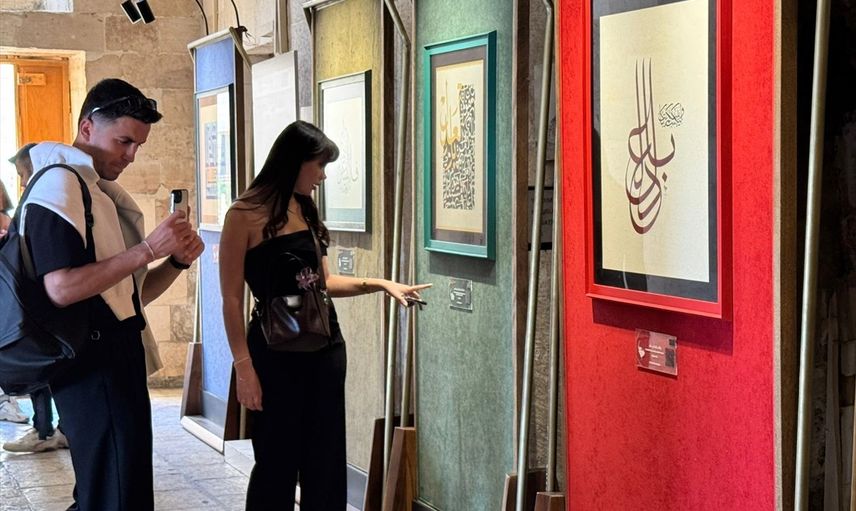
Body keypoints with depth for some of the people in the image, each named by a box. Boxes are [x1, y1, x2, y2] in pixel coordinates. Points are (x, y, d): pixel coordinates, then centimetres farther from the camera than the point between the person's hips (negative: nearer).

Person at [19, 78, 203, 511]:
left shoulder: (104, 192, 17)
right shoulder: (60, 185, -11)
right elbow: (61, 288, -23)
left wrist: (176, 261, 1)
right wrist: (147, 250, -20)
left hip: (119, 354, 10)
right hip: (91, 359, -10)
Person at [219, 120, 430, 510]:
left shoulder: (305, 211, 10)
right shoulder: (245, 215, -10)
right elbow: (232, 300, -11)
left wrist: (379, 284, 9)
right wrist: (244, 367, -15)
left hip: (325, 346, 6)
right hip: (276, 351, -6)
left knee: (326, 462, 10)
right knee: (277, 463, 4)